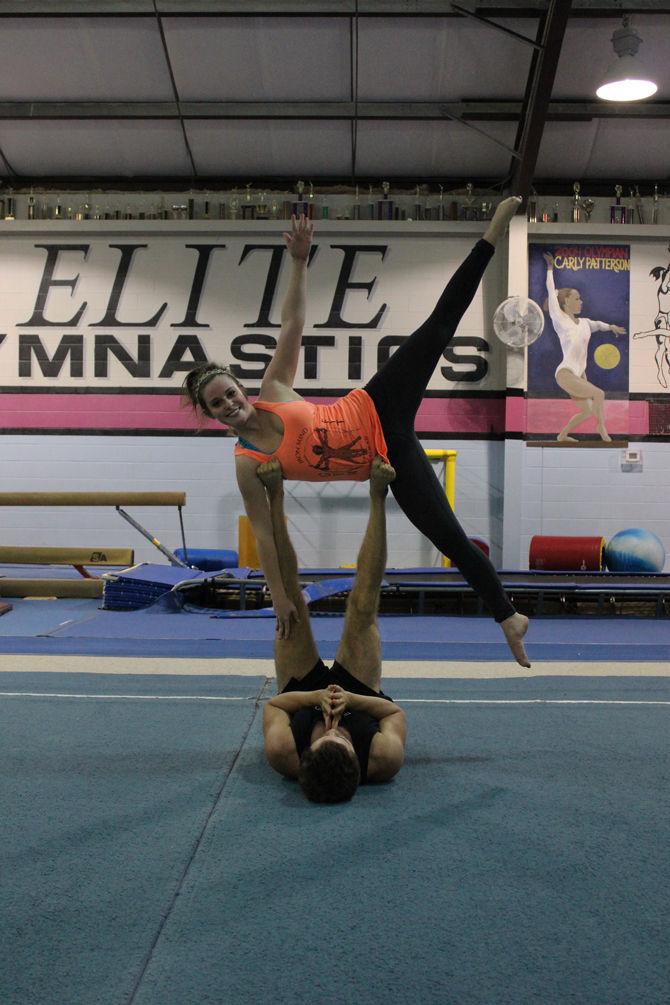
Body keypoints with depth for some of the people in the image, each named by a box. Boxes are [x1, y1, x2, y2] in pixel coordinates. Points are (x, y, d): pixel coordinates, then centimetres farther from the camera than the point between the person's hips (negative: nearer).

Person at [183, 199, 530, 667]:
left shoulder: (273, 390, -6)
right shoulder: (247, 465, -11)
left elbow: (293, 323, -4)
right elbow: (264, 533, -7)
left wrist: (299, 262, -16)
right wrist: (280, 598, -6)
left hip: (378, 411, 2)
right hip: (386, 460, -2)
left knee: (441, 322, -6)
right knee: (450, 538, -6)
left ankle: (493, 234, 4)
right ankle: (509, 616, 10)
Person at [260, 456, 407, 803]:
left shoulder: (283, 755, -46)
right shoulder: (384, 761, -46)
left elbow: (273, 705, -24)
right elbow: (395, 712, -25)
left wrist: (314, 696, -42)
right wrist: (352, 700, -42)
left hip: (302, 689, 0)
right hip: (361, 689, 0)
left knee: (292, 605, -12)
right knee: (362, 608, -13)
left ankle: (276, 498, 1)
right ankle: (377, 499, 1)